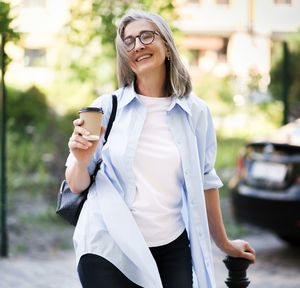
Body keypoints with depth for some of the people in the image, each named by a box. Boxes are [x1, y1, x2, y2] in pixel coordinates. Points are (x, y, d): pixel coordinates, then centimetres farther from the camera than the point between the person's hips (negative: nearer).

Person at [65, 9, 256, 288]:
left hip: (172, 251, 1)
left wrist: (223, 243, 21)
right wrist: (82, 161, -20)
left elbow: (204, 181, 13)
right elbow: (76, 185, 2)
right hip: (108, 251, -1)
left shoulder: (196, 112, 2)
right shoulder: (106, 107, -2)